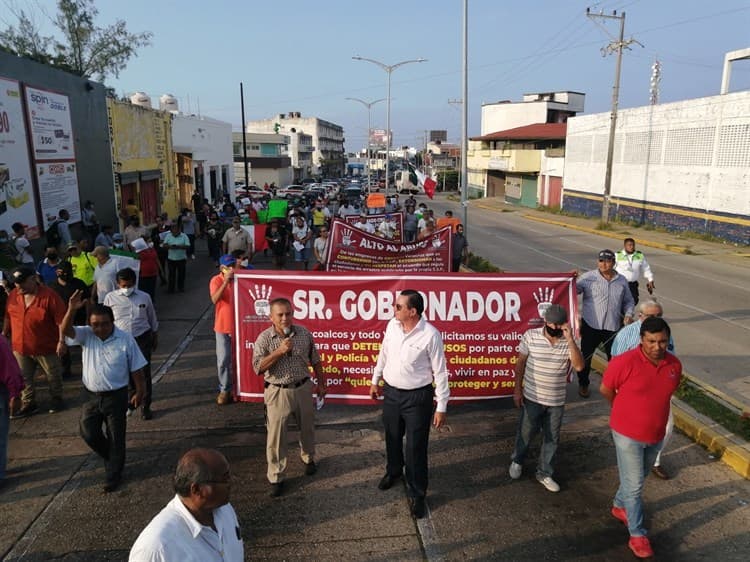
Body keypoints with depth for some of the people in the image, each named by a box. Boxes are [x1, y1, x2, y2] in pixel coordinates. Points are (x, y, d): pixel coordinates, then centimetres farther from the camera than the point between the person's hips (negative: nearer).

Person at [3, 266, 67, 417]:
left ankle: (56, 399, 33)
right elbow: (8, 317, 12)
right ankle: (28, 404, 29)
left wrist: (62, 340, -21)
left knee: (53, 376, 13)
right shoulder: (13, 295, -2)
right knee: (24, 378, 14)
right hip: (20, 347, 4)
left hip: (46, 347, -4)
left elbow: (61, 320, -18)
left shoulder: (49, 295, -19)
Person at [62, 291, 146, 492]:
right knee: (88, 433, 11)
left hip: (116, 397, -3)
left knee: (115, 437, 7)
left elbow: (136, 369, -5)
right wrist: (72, 309, -39)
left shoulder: (125, 340, -12)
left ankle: (113, 474, 25)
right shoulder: (86, 335, -4)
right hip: (91, 396, 3)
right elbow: (65, 330, -24)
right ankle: (111, 458, 39)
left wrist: (139, 392, -1)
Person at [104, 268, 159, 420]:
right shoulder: (110, 298, -3)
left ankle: (145, 406, 12)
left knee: (144, 373, 1)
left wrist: (155, 338, 13)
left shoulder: (144, 297, -2)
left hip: (142, 339, -1)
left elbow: (152, 319, 8)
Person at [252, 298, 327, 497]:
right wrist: (280, 351, -26)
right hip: (278, 392, -3)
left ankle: (308, 458, 48)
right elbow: (258, 367, -18)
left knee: (307, 427, 21)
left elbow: (315, 360, 6)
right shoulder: (264, 338, -12)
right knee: (276, 436, 3)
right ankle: (276, 477, 20)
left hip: (303, 388, 3)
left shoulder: (304, 333, -5)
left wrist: (321, 384, 10)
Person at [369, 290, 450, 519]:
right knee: (392, 438, 24)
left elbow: (440, 372, -14)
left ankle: (417, 494, 24)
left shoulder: (430, 335, -21)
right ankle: (393, 471, 51)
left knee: (416, 447, 5)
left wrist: (441, 407, -12)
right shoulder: (392, 325, -5)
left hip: (417, 397, -5)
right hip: (391, 392, 5)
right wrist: (375, 381, 18)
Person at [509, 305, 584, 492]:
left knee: (552, 439, 14)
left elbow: (579, 366, -22)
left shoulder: (568, 342, -8)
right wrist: (517, 389, -4)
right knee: (525, 433, 14)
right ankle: (517, 461, 41)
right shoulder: (530, 336, -12)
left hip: (556, 401, 2)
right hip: (532, 398, -2)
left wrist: (570, 339, -29)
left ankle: (544, 473, 33)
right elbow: (520, 363, -3)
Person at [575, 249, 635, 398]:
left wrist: (628, 314, 0)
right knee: (585, 356, 7)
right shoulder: (588, 277, -5)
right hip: (591, 325, -3)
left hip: (613, 327, 3)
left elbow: (628, 301, 17)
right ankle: (583, 384, 26)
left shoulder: (621, 281, 7)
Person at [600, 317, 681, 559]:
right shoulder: (625, 362, -24)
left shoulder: (675, 365, -7)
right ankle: (637, 535, 19)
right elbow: (605, 390, -9)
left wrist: (648, 411, 12)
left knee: (636, 478, 24)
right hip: (627, 434, -5)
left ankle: (620, 505, 48)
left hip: (655, 435, 5)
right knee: (634, 484, 3)